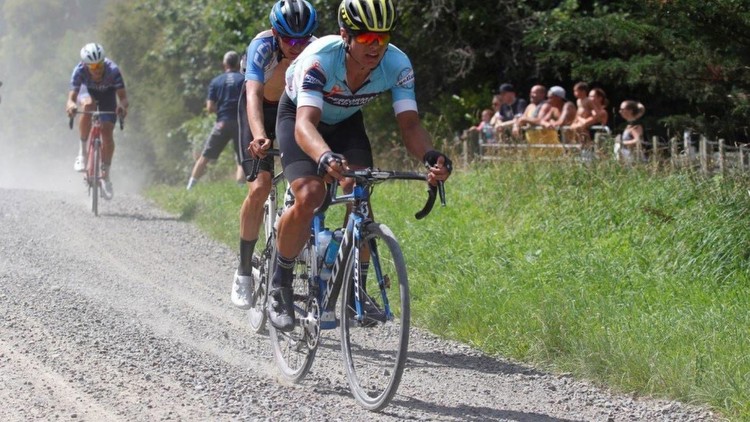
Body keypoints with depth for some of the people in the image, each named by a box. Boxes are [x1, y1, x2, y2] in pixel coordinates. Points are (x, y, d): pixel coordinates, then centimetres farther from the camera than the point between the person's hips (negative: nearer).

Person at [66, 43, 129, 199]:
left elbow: (123, 96, -41)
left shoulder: (112, 70, -36)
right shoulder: (80, 70, -35)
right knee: (88, 105, -37)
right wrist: (71, 105, -63)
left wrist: (123, 106, -63)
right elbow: (72, 96, -40)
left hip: (107, 94, 0)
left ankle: (106, 176, 1)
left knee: (107, 131, -15)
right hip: (88, 92, 0)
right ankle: (82, 151, -23)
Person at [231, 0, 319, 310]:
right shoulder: (262, 47, -33)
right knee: (260, 187, -17)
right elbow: (254, 94, -45)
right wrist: (259, 136, -63)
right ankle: (244, 270, -6)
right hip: (260, 112, -2)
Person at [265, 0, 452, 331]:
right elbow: (305, 123, -50)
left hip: (346, 120, 4)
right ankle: (279, 283, -4)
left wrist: (430, 155, -52)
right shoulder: (320, 58, -40)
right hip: (299, 114, -4)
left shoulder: (397, 65, -29)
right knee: (309, 196, -25)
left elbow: (409, 123, -30)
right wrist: (325, 157, -71)